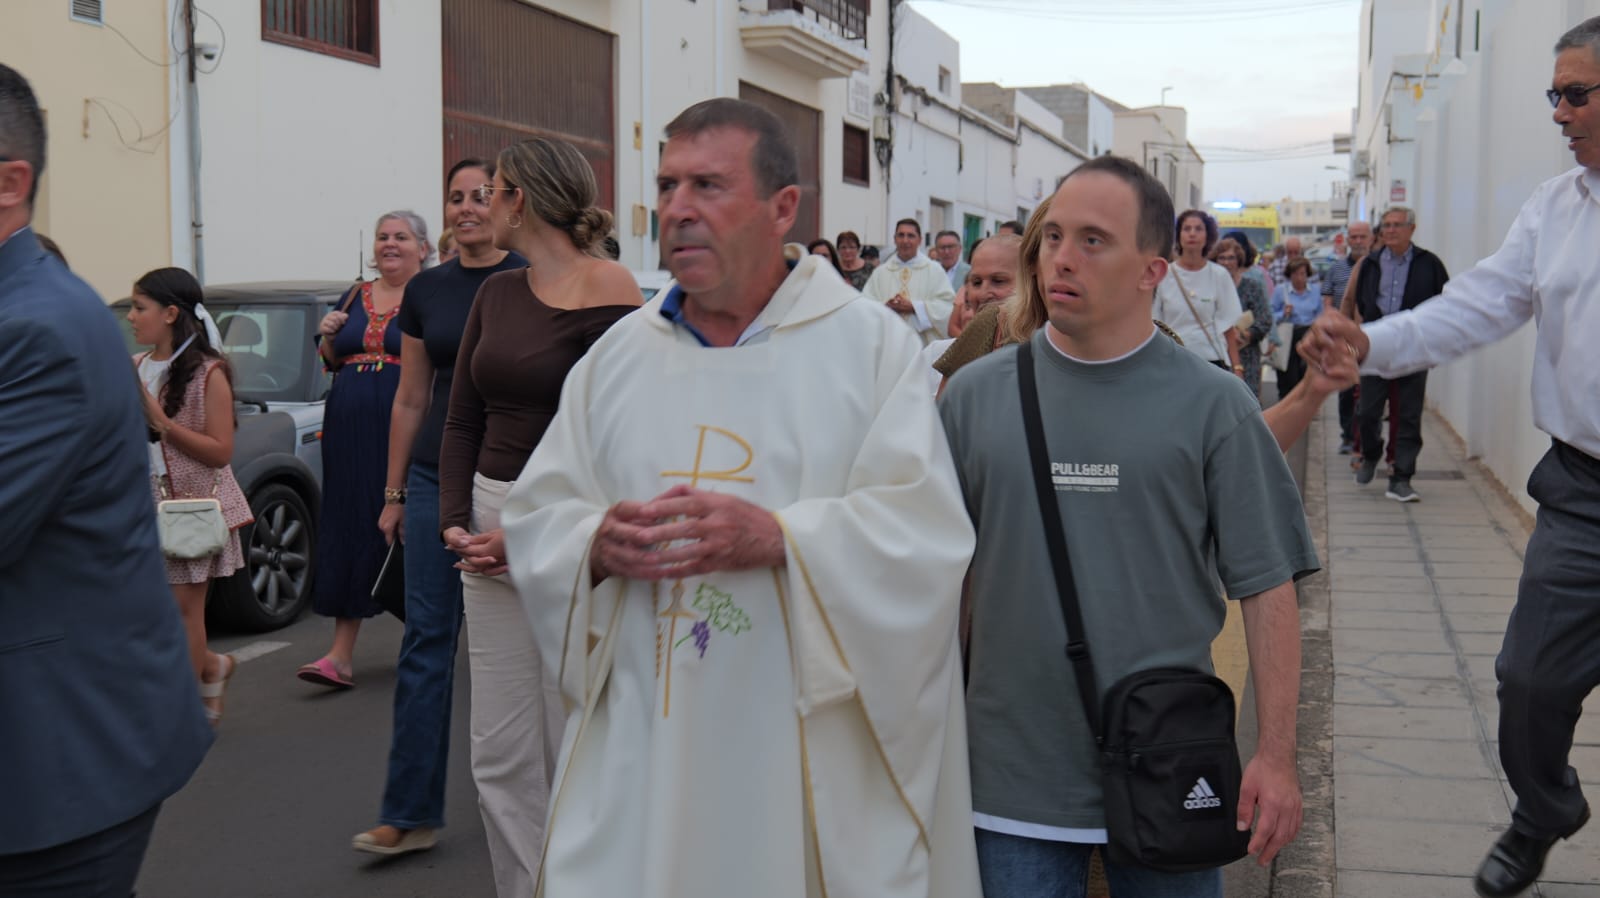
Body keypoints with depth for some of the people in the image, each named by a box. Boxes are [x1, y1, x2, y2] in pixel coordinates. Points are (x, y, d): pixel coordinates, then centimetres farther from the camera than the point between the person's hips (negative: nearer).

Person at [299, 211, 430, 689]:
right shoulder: (355, 297, 16)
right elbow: (333, 363, 22)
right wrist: (327, 338, 3)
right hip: (350, 430, 5)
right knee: (350, 531, 3)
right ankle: (340, 657, 5)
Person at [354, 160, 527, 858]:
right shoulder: (425, 291, 9)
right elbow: (410, 398, 13)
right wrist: (393, 492, 11)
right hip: (437, 476, 4)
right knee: (426, 638, 2)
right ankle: (410, 814, 7)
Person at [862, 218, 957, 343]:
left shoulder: (935, 270, 6)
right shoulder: (880, 273, 11)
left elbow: (948, 305, -4)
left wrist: (913, 307, -11)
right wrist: (886, 307, -14)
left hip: (924, 343, -1)